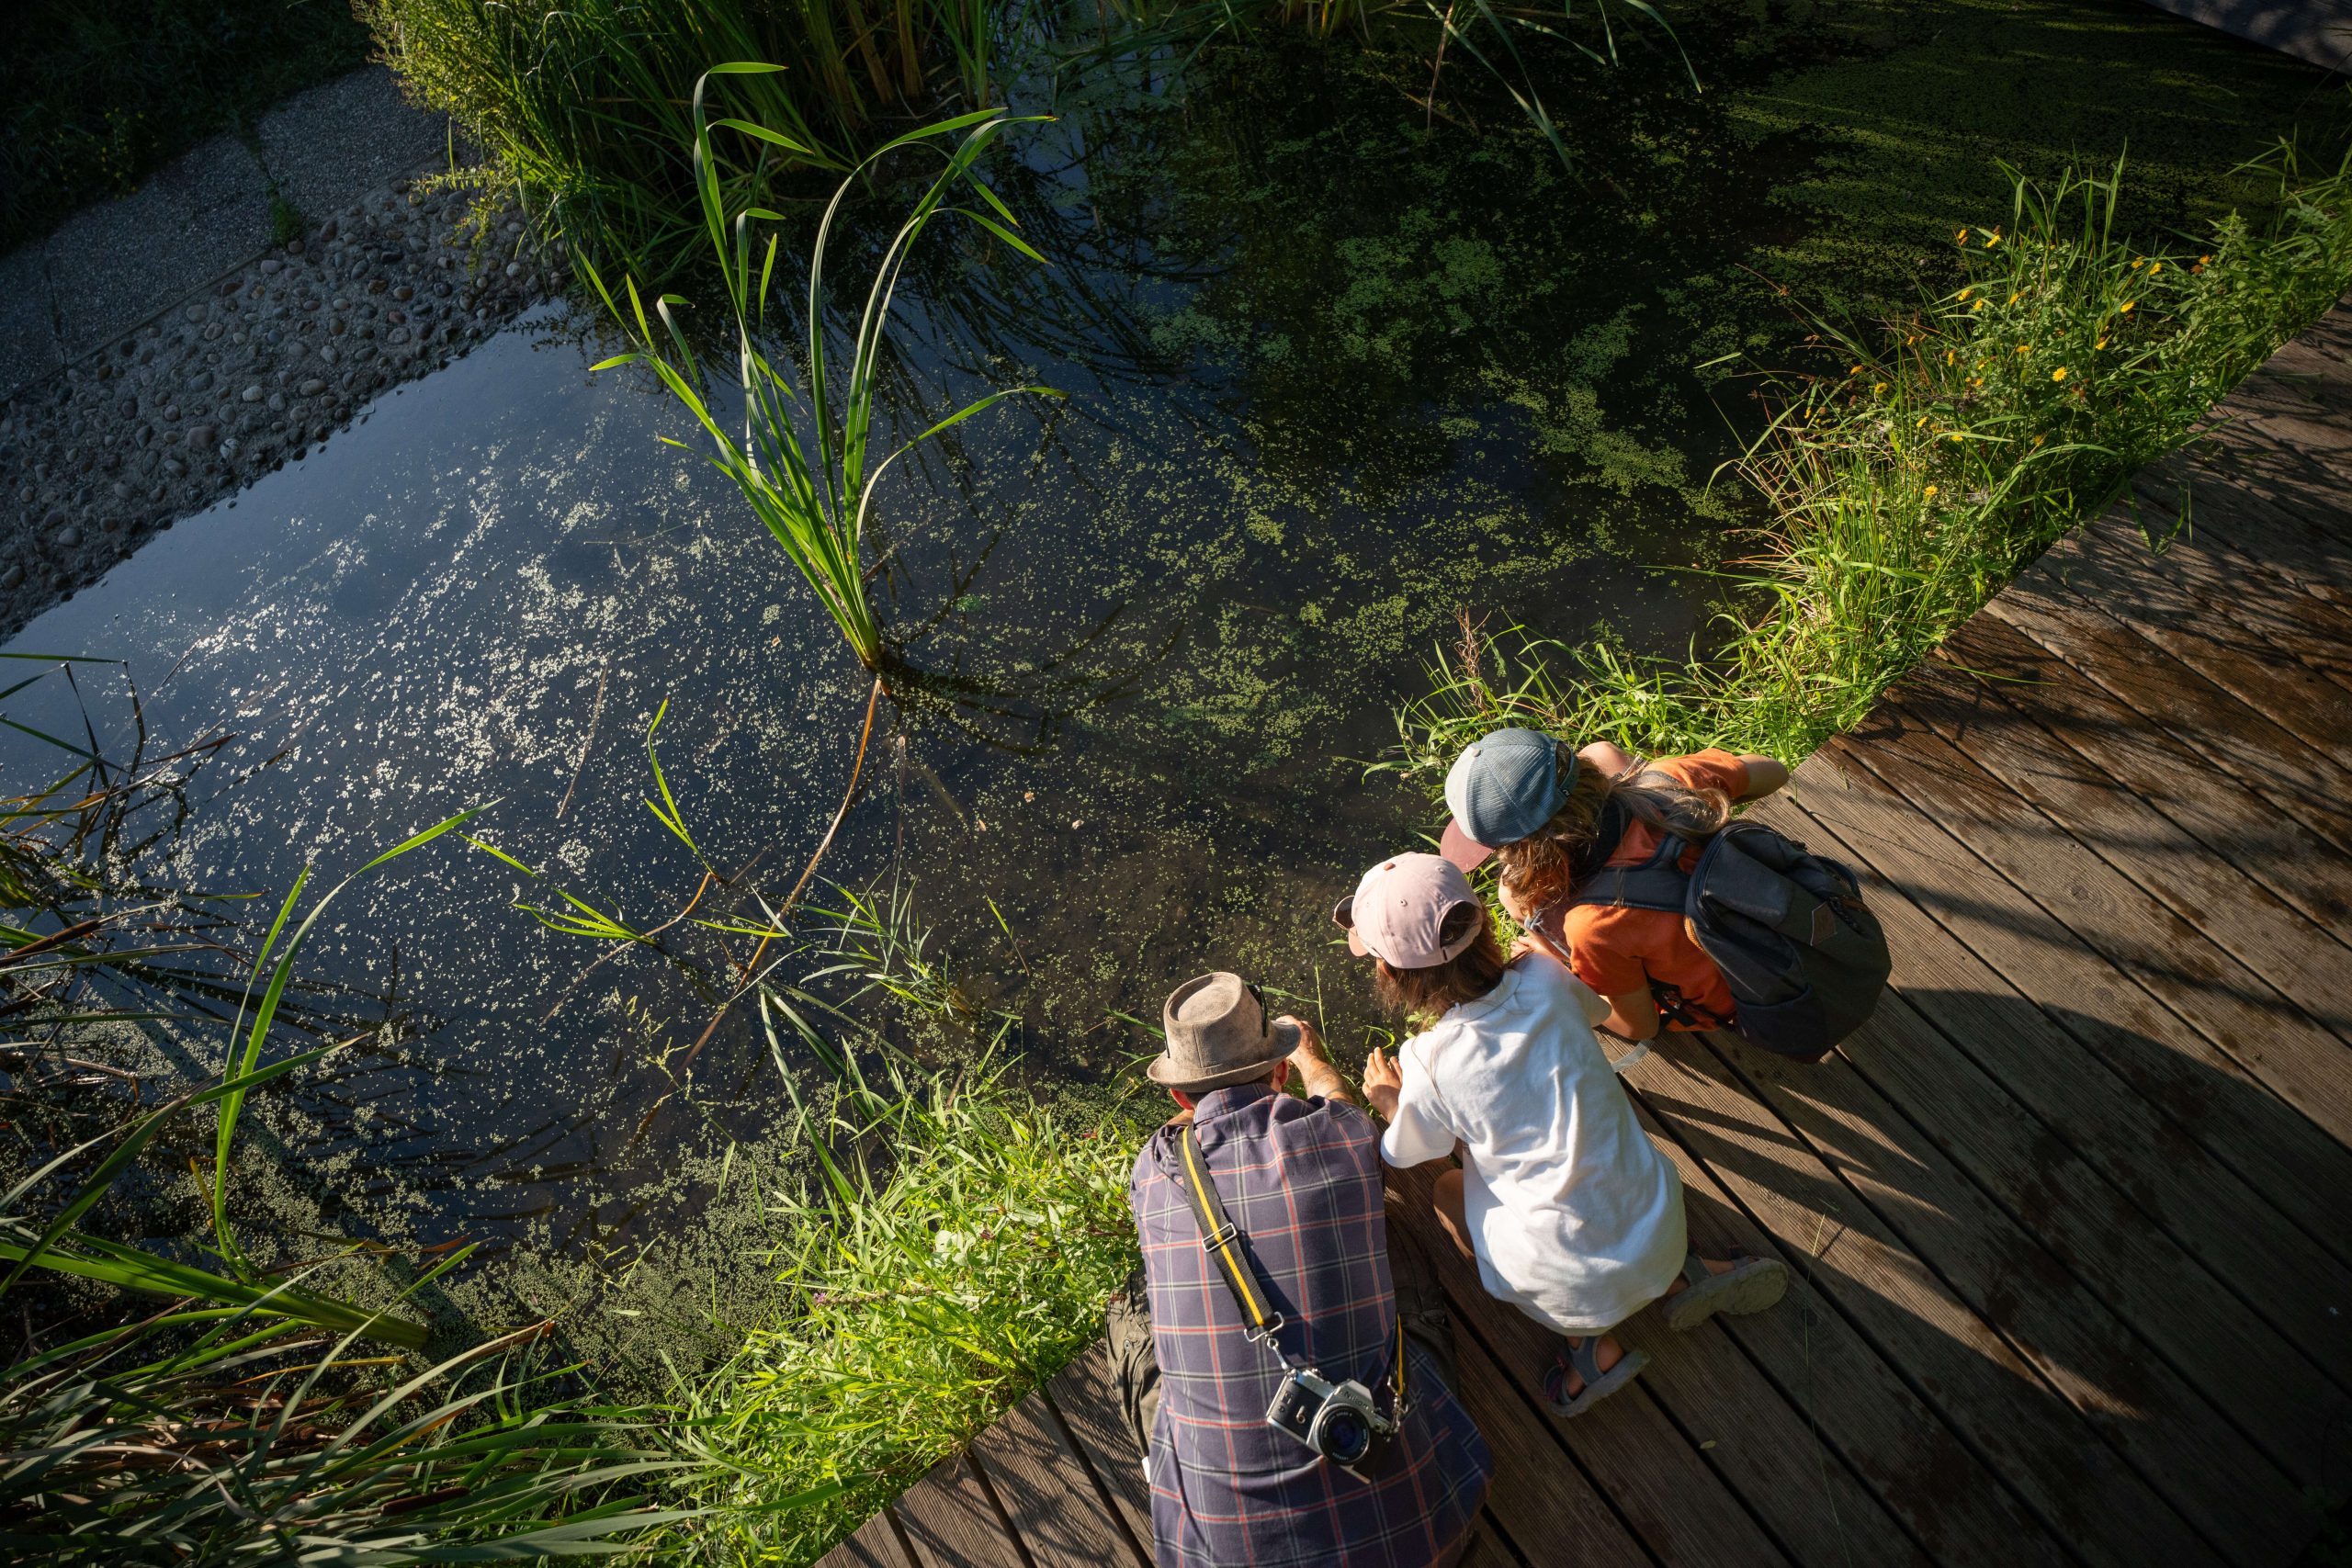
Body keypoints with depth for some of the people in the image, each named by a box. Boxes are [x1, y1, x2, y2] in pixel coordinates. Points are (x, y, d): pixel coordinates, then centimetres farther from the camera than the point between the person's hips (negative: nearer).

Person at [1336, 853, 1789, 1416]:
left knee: (1446, 1188, 19)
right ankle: (1684, 1277, 19)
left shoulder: (1428, 1065, -20)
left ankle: (1586, 1341, 11)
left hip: (1575, 1280, -4)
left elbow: (1407, 1154, 2)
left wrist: (1388, 1100, 20)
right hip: (1663, 1230, 5)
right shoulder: (1545, 978, -11)